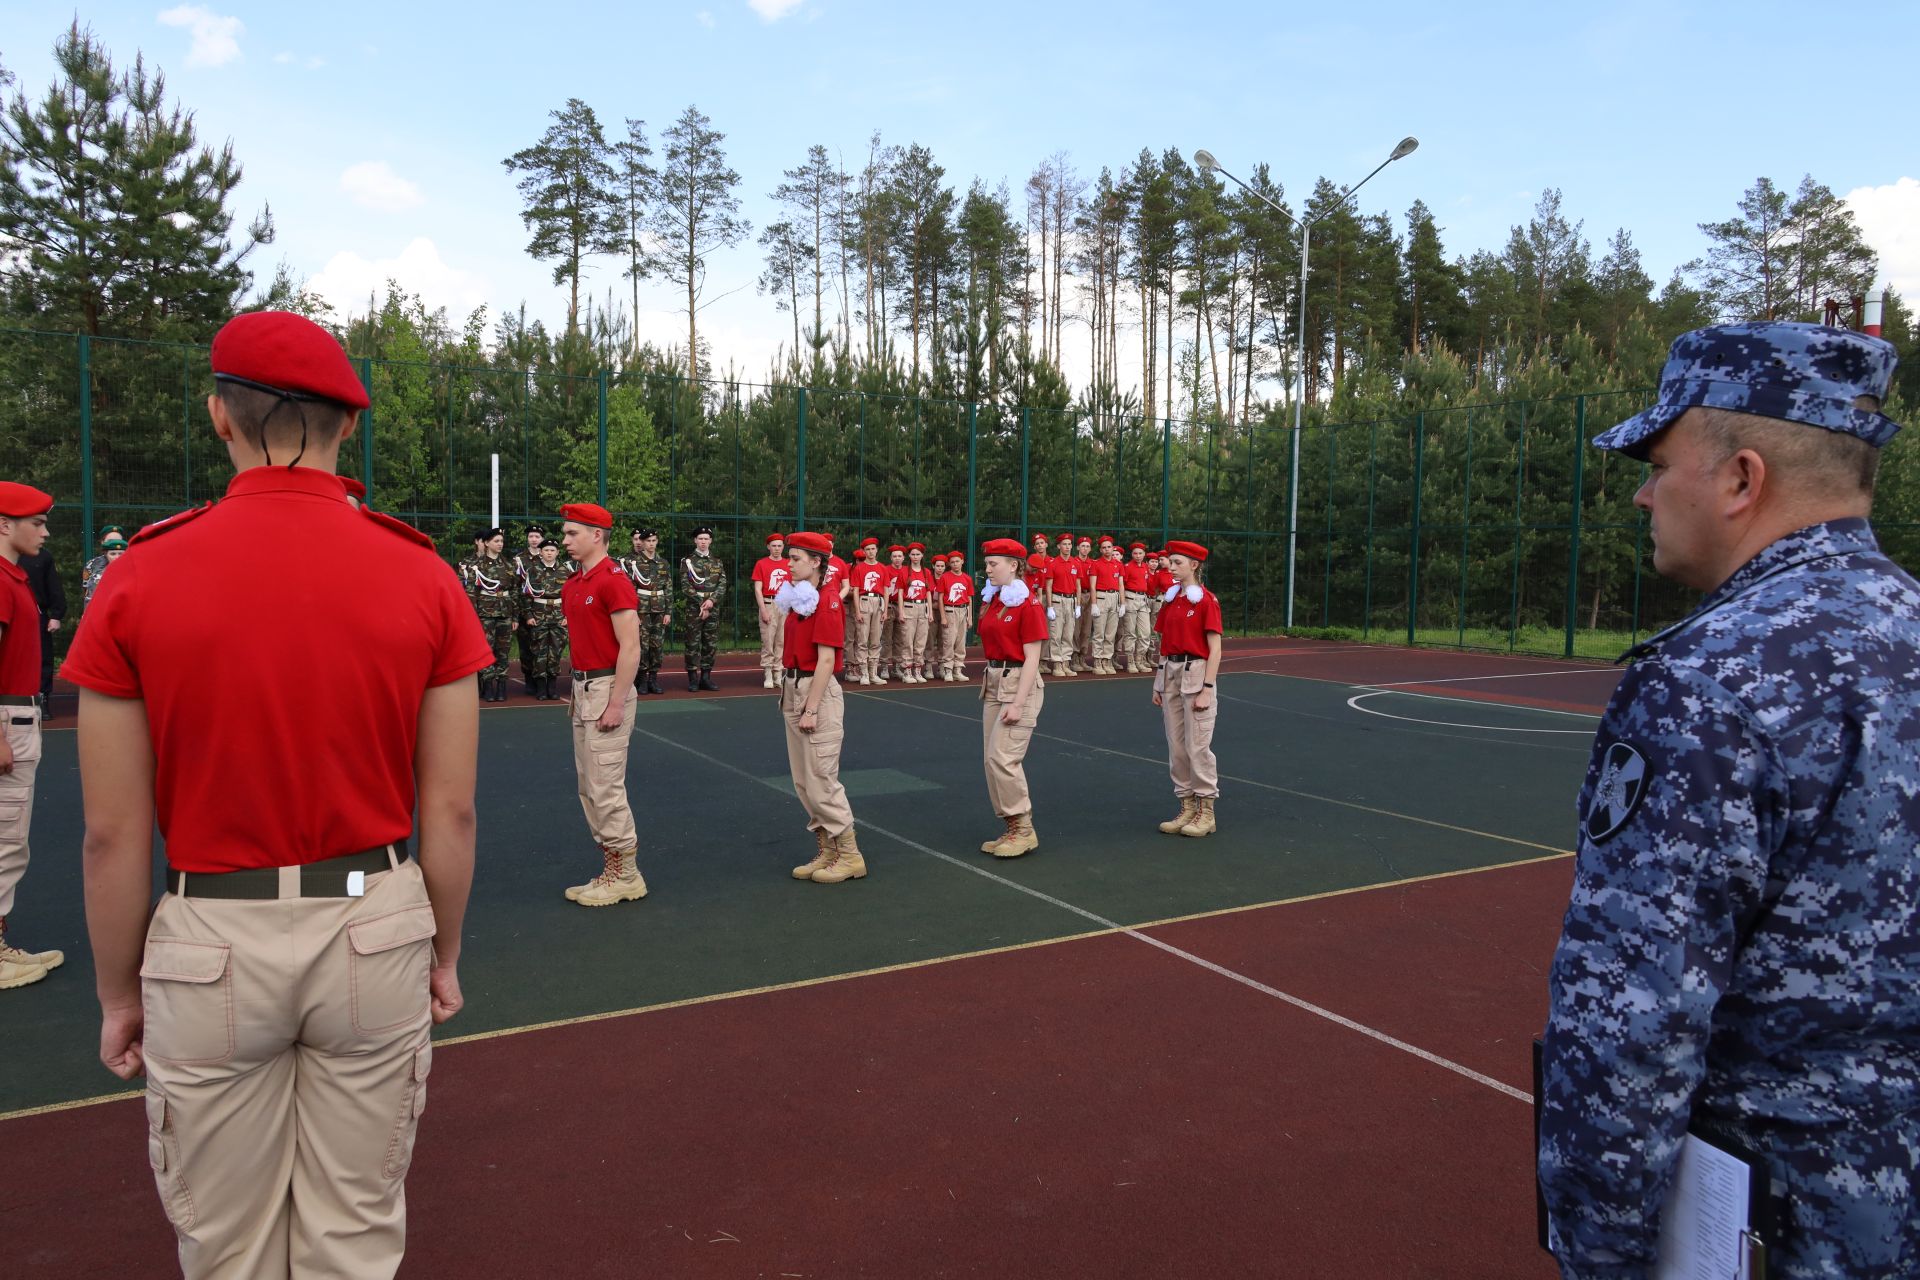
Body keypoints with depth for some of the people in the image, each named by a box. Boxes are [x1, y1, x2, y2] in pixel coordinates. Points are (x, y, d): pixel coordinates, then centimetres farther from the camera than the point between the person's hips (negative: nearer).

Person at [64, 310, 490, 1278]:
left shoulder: (141, 580, -9)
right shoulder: (423, 579, -8)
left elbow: (114, 833, -6)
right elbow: (451, 811, -5)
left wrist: (119, 992, 9)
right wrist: (444, 951, 10)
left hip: (209, 944, 0)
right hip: (376, 925, 1)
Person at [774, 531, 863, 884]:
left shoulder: (827, 600, -14)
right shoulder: (798, 598, 12)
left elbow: (826, 659, -19)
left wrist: (811, 709, -20)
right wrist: (787, 693, 9)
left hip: (818, 693, -9)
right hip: (794, 690, 9)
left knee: (821, 781, -5)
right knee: (803, 781, 12)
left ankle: (849, 857, 6)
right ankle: (826, 852, 22)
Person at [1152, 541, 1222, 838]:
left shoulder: (1207, 600, -9)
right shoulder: (1170, 599, 11)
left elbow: (1214, 649, -11)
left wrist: (1207, 689, -16)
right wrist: (1158, 684, 12)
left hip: (1195, 673, -7)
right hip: (1170, 673, 7)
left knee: (1198, 745, -4)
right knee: (1176, 745, 9)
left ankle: (1206, 812, 7)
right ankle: (1186, 808, 19)